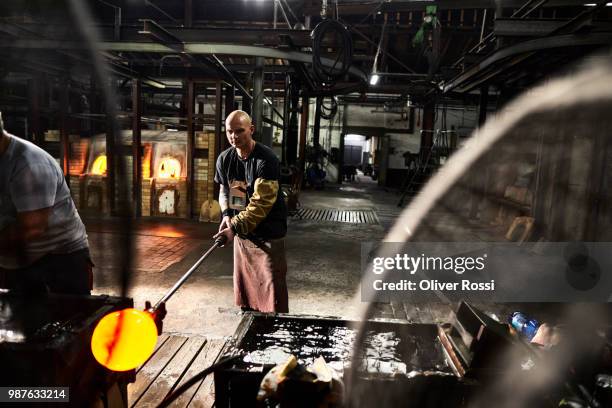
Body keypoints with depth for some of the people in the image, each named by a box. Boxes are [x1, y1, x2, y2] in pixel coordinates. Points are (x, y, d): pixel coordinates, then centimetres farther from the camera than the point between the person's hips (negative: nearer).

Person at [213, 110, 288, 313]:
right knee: (244, 286, 17)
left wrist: (235, 227, -27)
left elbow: (262, 203, -23)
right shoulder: (224, 159, 2)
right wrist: (226, 215, -1)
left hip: (267, 235, -6)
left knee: (272, 287, -2)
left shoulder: (266, 159, -19)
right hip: (241, 232, 7)